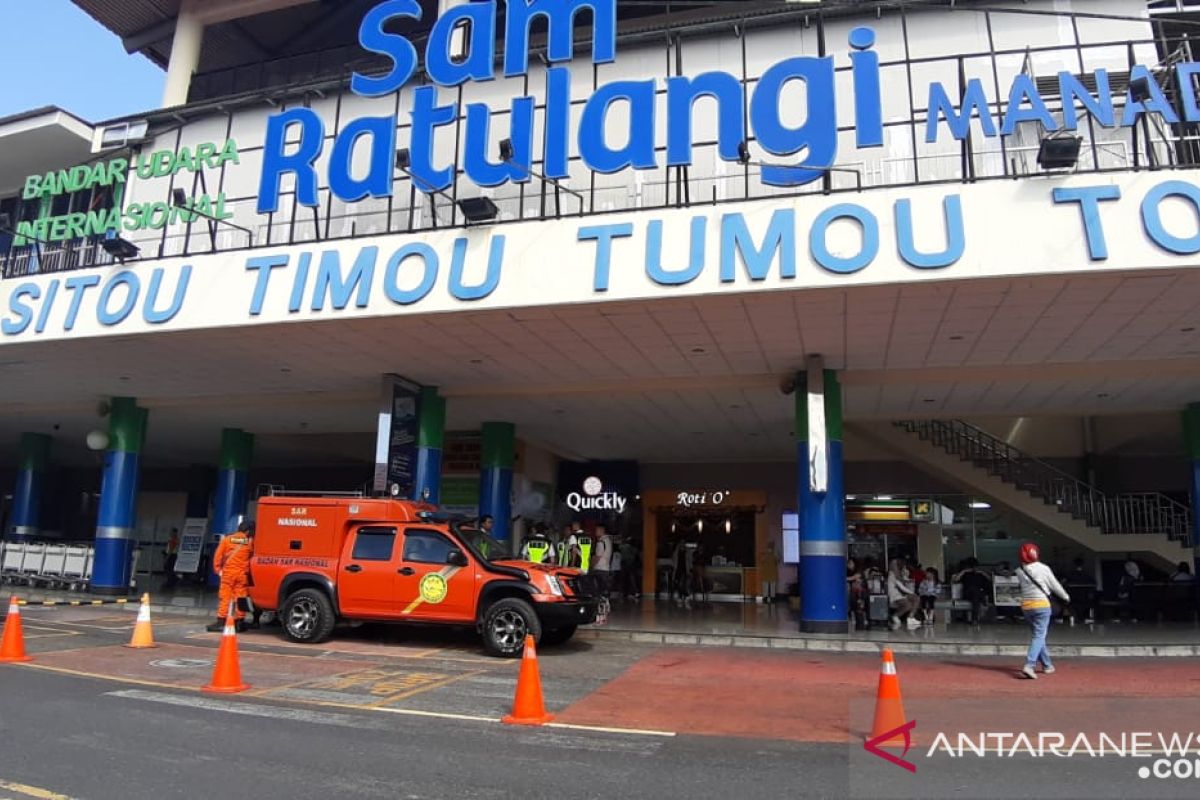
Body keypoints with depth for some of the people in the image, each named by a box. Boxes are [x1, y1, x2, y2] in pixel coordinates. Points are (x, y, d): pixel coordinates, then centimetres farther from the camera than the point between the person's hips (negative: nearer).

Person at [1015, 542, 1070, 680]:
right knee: (1039, 636, -6)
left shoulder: (1019, 571, 0)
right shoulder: (1043, 568, -8)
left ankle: (1047, 665, 27)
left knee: (1038, 634, 18)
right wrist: (1066, 597, 20)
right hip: (1041, 605, -4)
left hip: (1025, 605, 4)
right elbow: (1055, 585, 2)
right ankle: (1029, 665, -21)